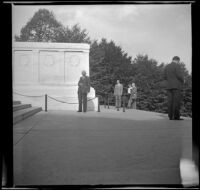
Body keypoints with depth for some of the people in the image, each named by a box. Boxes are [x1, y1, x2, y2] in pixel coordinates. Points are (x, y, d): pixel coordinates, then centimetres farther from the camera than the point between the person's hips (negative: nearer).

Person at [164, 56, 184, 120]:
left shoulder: (166, 67, 13)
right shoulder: (177, 66, -7)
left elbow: (165, 77, 12)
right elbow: (180, 75, -14)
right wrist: (182, 81, 5)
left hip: (169, 86, 6)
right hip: (176, 86, -6)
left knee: (170, 102, 3)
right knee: (177, 101, -5)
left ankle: (171, 116, 0)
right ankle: (176, 116, -7)